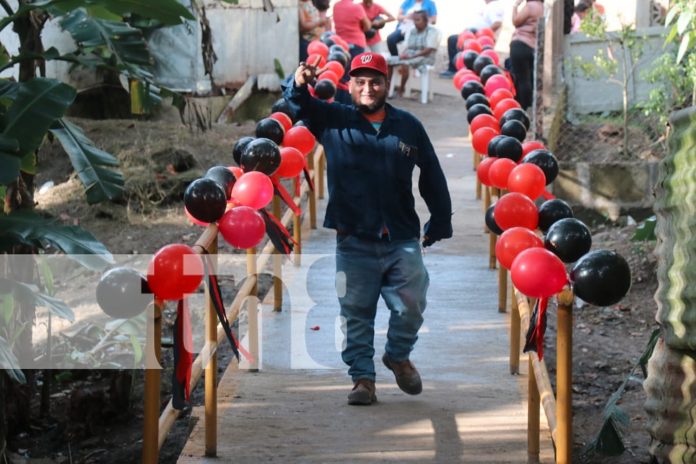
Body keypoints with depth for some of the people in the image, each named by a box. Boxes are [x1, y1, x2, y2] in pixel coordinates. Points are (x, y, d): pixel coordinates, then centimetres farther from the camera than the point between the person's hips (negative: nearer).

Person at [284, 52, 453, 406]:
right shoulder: (334, 120, 4)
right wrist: (299, 85, -32)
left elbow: (432, 176, 13)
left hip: (402, 240, 1)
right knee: (356, 314, 4)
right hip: (354, 241, -1)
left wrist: (440, 222, 13)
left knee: (410, 307, 1)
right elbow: (301, 108, -9)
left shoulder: (408, 126, 7)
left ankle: (397, 356, 29)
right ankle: (363, 377, 16)